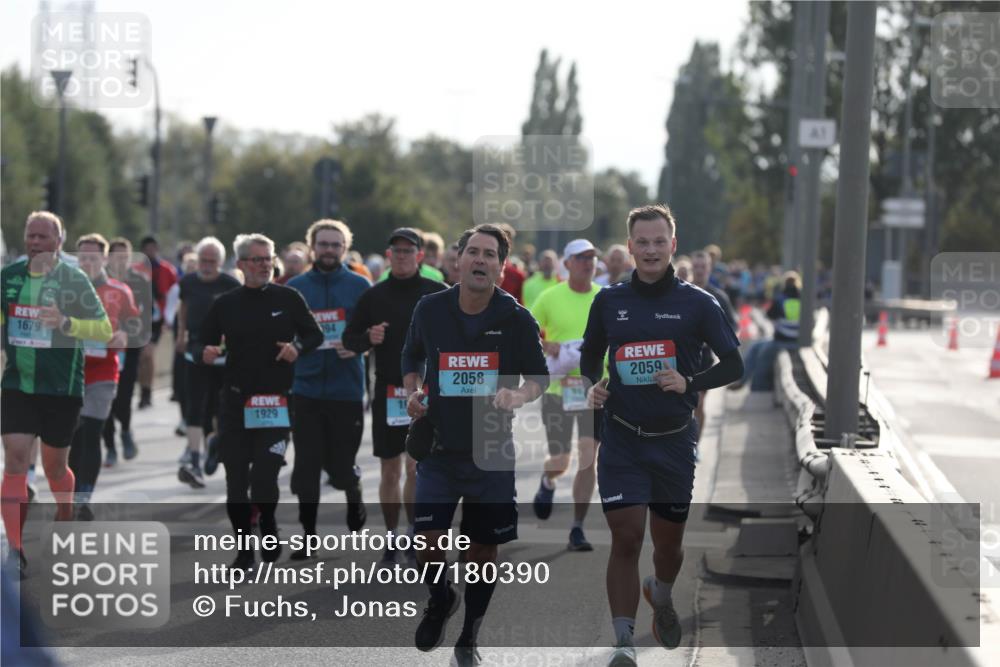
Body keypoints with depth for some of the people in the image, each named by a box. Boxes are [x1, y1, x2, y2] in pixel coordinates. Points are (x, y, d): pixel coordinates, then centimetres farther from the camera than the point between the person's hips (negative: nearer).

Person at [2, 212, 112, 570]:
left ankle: (65, 519, 41)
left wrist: (66, 322, -24)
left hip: (62, 388, -2)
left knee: (54, 467, 10)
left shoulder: (74, 280, -7)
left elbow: (104, 329, -9)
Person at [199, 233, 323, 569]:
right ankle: (244, 550, 15)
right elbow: (203, 342, 10)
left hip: (276, 400, -2)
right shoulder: (225, 304, 6)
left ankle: (268, 525, 20)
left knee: (265, 475, -11)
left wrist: (298, 347, -11)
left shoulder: (288, 298, 4)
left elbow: (315, 334, 9)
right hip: (235, 399, 2)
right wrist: (206, 353, -13)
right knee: (235, 479, 2)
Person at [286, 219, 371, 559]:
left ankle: (354, 497, 36)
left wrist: (358, 344, -15)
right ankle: (308, 533, 9)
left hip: (346, 389, -1)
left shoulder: (360, 287, 3)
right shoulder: (295, 287, 8)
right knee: (306, 464, 0)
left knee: (340, 464, 2)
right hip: (305, 388, 2)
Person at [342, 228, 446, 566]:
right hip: (387, 393, 2)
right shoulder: (373, 296, 5)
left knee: (416, 466, -9)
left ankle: (415, 534, 4)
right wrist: (368, 338, -12)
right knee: (390, 471, 9)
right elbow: (349, 339, 8)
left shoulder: (438, 294, 1)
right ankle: (392, 539, 21)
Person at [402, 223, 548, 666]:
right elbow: (411, 357, 16)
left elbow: (539, 378, 3)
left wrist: (518, 396, -19)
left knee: (483, 549, 7)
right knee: (427, 540, -13)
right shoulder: (430, 309, -3)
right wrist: (412, 393, -3)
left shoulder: (517, 319, -7)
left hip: (492, 451, 0)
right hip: (439, 447, 0)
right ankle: (440, 599, 21)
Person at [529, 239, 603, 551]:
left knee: (588, 458, -8)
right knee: (560, 461, 2)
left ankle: (577, 530, -1)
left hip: (596, 388, 1)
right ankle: (547, 482, 40)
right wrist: (549, 346, -14)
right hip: (558, 388, -1)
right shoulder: (550, 298, -2)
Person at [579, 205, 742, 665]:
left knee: (668, 541, 13)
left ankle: (661, 596, 47)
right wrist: (592, 386, -5)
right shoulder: (608, 302, 3)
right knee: (626, 537, -11)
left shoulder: (697, 304, -3)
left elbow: (733, 364, 0)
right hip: (622, 440, 0)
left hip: (675, 440, 0)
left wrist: (689, 383, -17)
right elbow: (590, 355, 17)